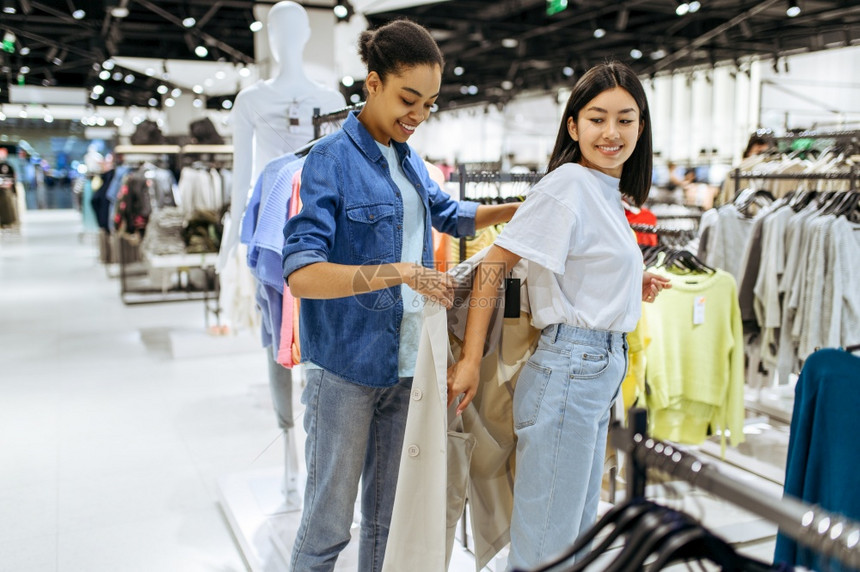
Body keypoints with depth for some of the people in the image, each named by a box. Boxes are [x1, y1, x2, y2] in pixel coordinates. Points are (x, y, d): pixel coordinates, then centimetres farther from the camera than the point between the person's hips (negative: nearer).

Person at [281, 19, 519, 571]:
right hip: (347, 366, -6)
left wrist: (523, 209, 17)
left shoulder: (409, 159, 10)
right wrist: (397, 271, -30)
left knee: (387, 518, 18)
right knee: (329, 522, 6)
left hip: (406, 363, 7)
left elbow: (448, 214, 29)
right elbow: (301, 273, -21)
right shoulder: (332, 159, -12)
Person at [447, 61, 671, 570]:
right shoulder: (568, 184, -13)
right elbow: (494, 265, -16)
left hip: (601, 370, 9)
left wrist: (632, 288, 6)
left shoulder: (609, 194, 13)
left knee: (580, 529, 20)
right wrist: (471, 361, -19)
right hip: (570, 369, -9)